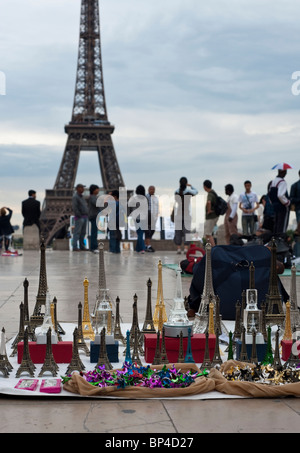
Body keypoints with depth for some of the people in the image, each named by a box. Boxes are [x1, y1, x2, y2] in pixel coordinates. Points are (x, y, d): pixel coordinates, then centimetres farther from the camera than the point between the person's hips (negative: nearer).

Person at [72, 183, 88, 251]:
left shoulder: (81, 197, 19)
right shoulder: (75, 197, -10)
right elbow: (74, 208, -19)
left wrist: (86, 215, 11)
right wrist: (79, 216, -19)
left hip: (84, 217, 9)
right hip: (79, 218, -9)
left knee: (83, 232, 9)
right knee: (77, 232, -8)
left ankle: (82, 246, 13)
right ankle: (75, 247, -8)